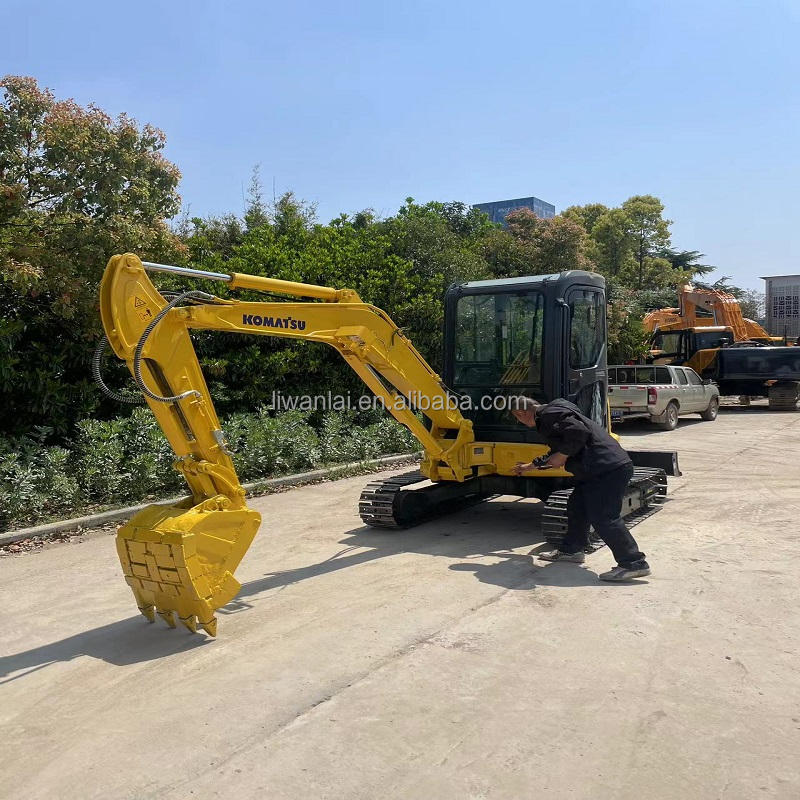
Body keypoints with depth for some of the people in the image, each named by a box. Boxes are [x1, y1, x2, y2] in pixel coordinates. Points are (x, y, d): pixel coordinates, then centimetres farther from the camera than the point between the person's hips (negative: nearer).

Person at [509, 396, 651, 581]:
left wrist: (563, 455, -14)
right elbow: (558, 451, 38)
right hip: (597, 470, 11)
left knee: (603, 518, -11)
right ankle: (571, 550, 32)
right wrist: (530, 466, 50)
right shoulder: (547, 417, 25)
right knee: (576, 508, 19)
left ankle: (634, 563, -7)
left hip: (608, 469, -11)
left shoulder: (550, 413, -11)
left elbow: (579, 432, -27)